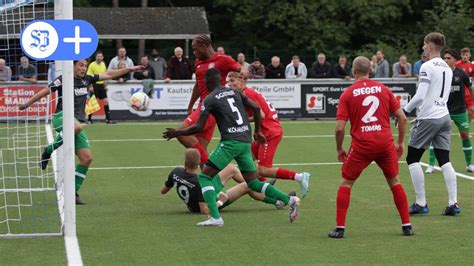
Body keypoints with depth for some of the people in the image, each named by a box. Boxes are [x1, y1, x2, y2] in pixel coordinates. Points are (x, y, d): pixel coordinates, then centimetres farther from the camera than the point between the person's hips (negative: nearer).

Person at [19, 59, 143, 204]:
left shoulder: (86, 79, 15)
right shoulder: (63, 79, -2)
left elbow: (108, 75, 23)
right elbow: (44, 92, 2)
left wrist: (129, 69, 23)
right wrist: (27, 104, 4)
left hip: (76, 121, 7)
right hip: (62, 117, -7)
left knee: (87, 158, -4)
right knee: (77, 127, -43)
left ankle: (73, 193, 4)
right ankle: (48, 150, -21)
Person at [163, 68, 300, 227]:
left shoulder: (210, 99, -1)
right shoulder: (234, 92, 16)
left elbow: (199, 127, -6)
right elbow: (256, 108, 13)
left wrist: (177, 133, 7)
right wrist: (257, 131, 24)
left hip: (230, 141, -7)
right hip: (246, 141, 7)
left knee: (204, 176, -2)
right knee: (252, 182, 17)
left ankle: (215, 217, -17)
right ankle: (289, 200, 5)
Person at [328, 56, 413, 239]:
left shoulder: (347, 94, 0)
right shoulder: (383, 89, 7)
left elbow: (340, 128, -5)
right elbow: (402, 117, 5)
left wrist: (339, 149, 10)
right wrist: (400, 143, 16)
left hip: (361, 145, -2)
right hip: (385, 142, 2)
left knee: (345, 183, 12)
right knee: (394, 182, 19)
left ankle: (340, 228, 5)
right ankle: (406, 225, 17)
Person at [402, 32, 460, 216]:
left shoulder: (428, 67, -12)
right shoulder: (447, 68, 13)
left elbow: (420, 96, -18)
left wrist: (405, 111, -5)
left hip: (428, 118, -7)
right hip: (444, 116, 7)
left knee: (412, 159, 3)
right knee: (444, 161, 6)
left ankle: (421, 203, 0)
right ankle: (453, 203, -2)